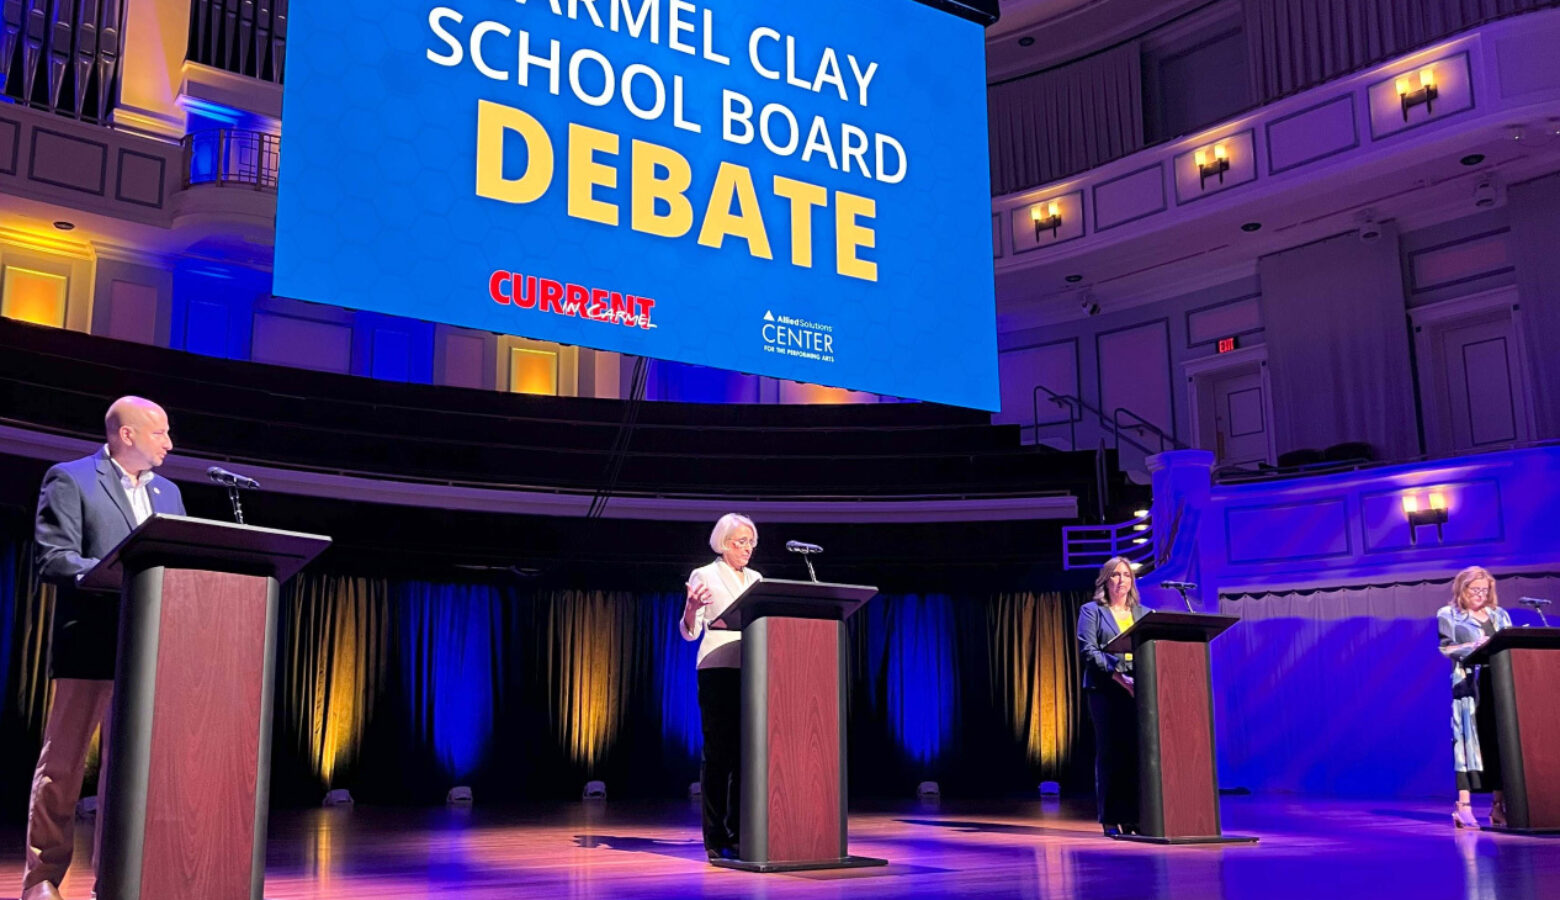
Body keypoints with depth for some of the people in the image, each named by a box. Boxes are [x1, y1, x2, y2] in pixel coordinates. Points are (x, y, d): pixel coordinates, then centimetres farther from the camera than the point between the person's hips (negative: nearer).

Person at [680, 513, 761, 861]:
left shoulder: (756, 579, 17)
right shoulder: (704, 575, 3)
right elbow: (690, 632, -2)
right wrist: (691, 606, -22)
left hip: (751, 670, 5)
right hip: (717, 669, -5)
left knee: (747, 750, 3)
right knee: (718, 751, -4)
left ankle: (740, 835, 10)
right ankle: (716, 839, 0)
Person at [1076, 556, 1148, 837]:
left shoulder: (1144, 613, 19)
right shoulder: (1091, 611, 7)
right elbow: (1088, 651, -6)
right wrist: (1118, 676, -17)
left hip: (1139, 690, 3)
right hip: (1105, 690, -3)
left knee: (1138, 752, -1)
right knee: (1110, 753, -3)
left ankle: (1135, 817, 4)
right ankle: (1111, 819, 1)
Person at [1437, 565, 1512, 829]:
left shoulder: (1500, 615, 21)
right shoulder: (1448, 615, 8)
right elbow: (1446, 648, -3)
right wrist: (1475, 645, -17)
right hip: (1469, 685, -4)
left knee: (1501, 741, -1)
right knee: (1469, 739, -10)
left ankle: (1499, 805, 3)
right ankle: (1464, 806, -12)